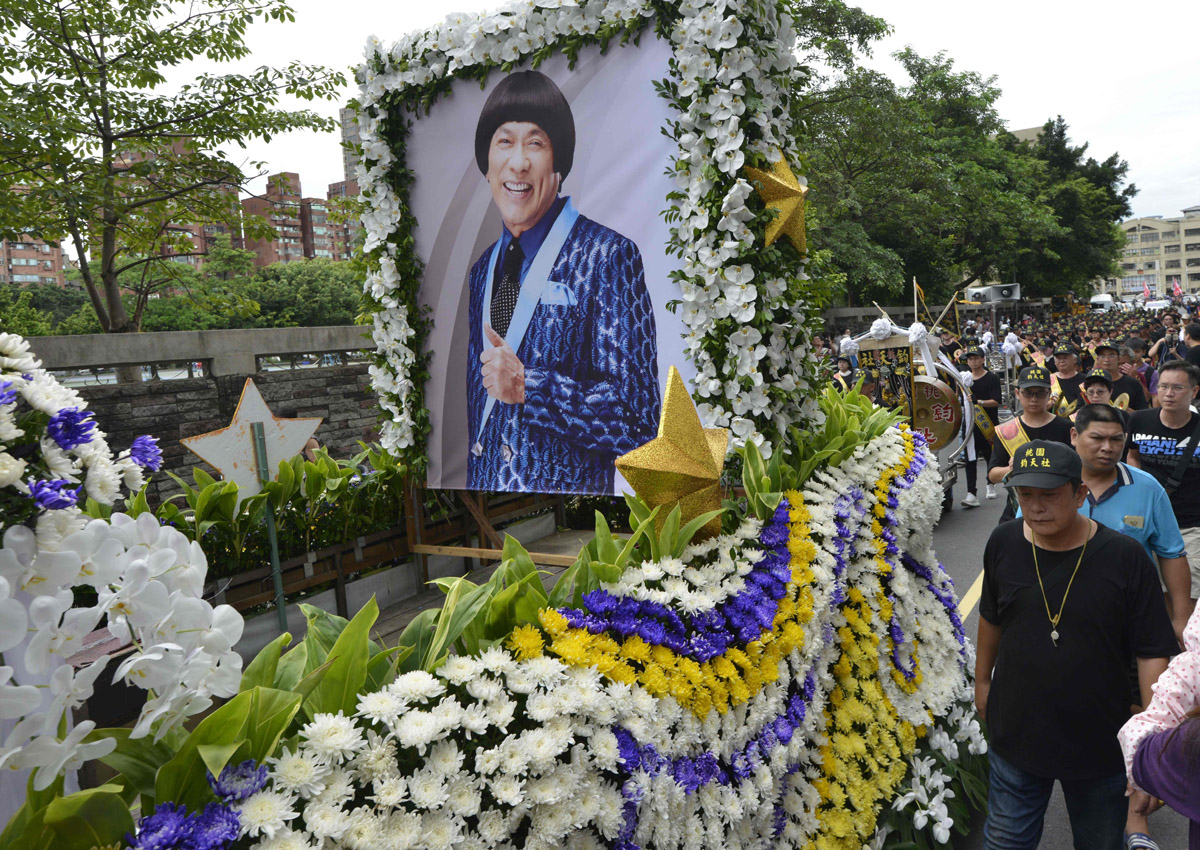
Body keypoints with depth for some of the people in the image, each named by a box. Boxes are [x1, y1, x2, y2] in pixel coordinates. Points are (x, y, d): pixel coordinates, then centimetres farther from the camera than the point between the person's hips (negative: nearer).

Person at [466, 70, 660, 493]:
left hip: (566, 489, -5)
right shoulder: (483, 268, 8)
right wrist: (474, 480, 10)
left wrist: (528, 385, -24)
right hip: (482, 486, 5)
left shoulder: (609, 256, -12)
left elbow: (638, 421, -17)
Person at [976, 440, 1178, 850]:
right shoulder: (1003, 543, -8)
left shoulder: (1125, 557, -16)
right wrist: (982, 680, 17)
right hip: (1015, 736, 2)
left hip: (1101, 748, -1)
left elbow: (1152, 652, -11)